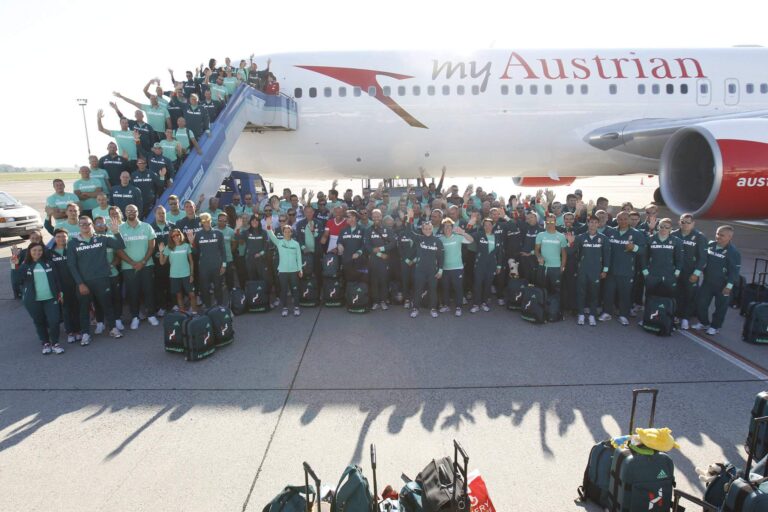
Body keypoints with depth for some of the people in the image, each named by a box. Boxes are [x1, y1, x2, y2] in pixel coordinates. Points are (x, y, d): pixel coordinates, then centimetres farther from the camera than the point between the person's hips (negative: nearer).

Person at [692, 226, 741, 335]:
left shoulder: (733, 252, -15)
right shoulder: (710, 245, 1)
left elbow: (735, 271, -15)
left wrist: (729, 285, -17)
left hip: (722, 285, -5)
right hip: (707, 282, 5)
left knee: (720, 307, 8)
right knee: (701, 303, 8)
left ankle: (715, 327, 23)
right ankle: (703, 322, 27)